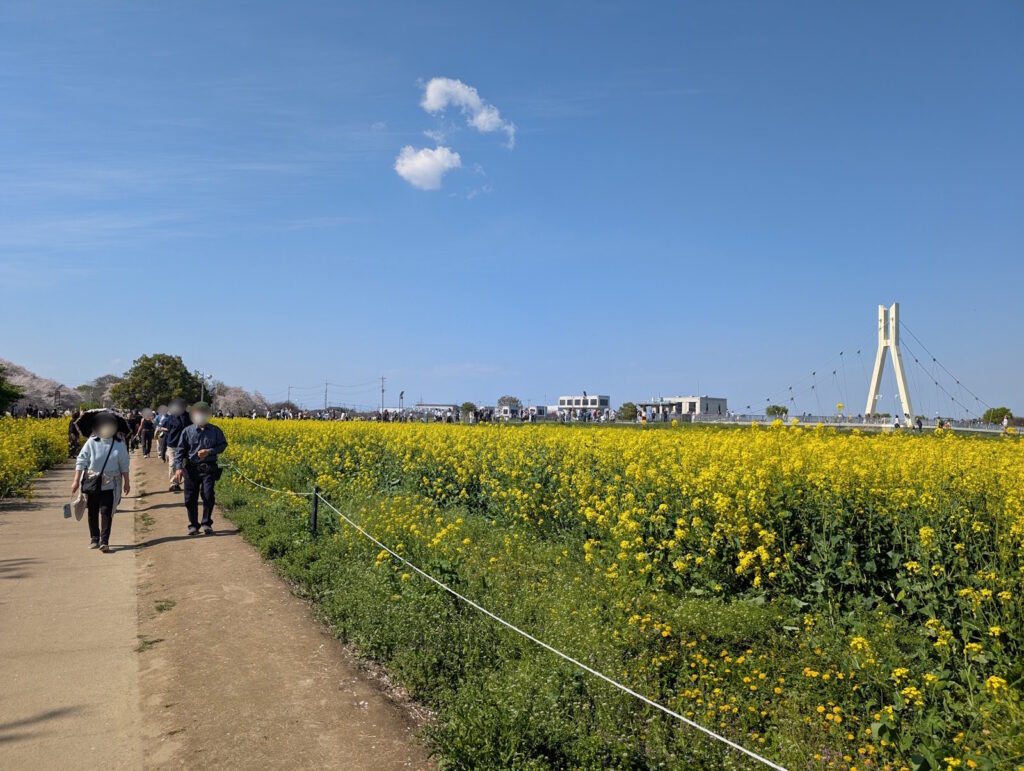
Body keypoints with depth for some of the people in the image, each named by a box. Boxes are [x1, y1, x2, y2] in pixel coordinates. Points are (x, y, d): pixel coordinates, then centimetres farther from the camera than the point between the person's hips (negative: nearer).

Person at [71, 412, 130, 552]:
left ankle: (104, 541, -7)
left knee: (106, 512, -8)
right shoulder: (91, 443, -6)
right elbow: (81, 461, -3)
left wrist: (126, 482, 10)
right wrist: (76, 481, -6)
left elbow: (124, 465, 7)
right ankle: (94, 539, 26)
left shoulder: (119, 444, -1)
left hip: (109, 485, -1)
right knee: (92, 512, 11)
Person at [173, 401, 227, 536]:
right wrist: (178, 467, -10)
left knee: (208, 496, -8)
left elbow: (223, 445, 6)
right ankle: (193, 525, 19)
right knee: (190, 498, 5)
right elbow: (180, 450, 1)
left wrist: (209, 451, -12)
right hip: (191, 468, 1)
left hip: (209, 468, -1)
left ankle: (207, 523, 9)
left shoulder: (215, 431, 1)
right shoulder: (188, 431, 1)